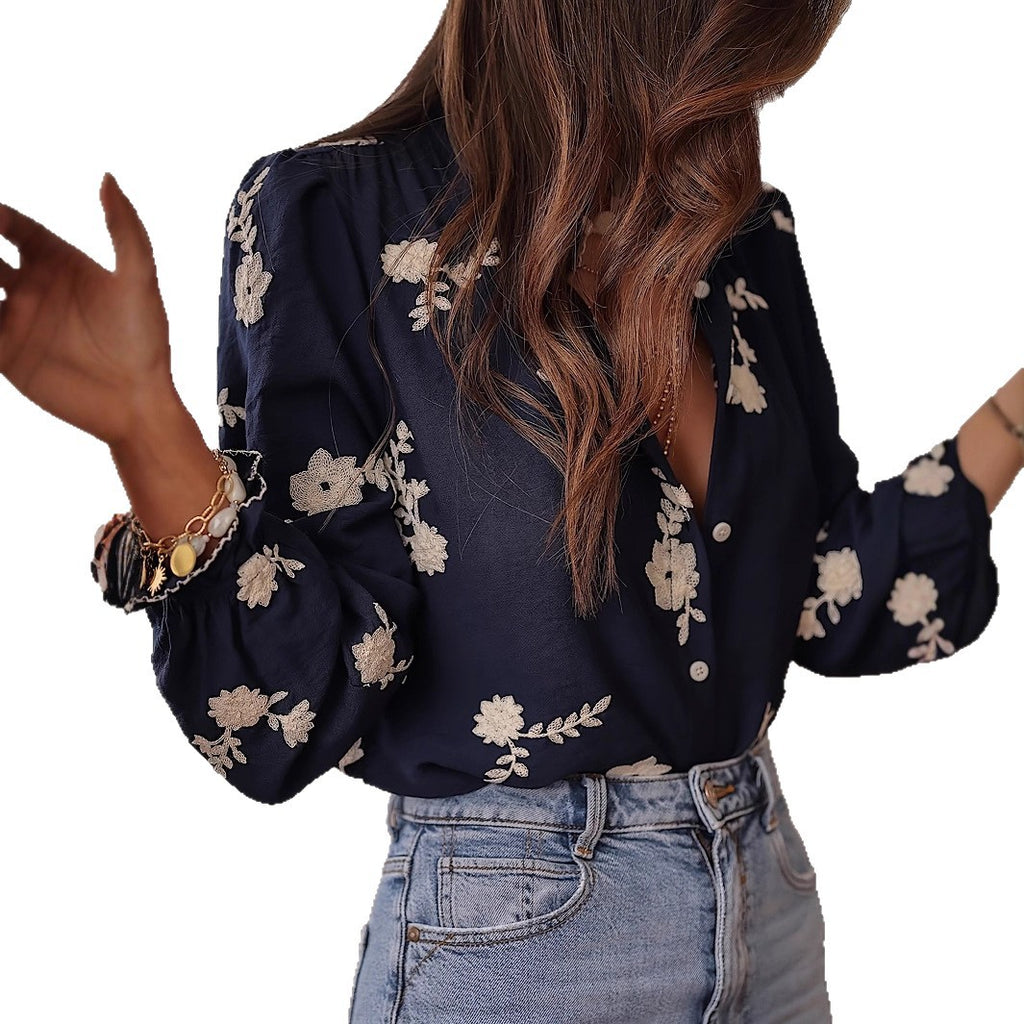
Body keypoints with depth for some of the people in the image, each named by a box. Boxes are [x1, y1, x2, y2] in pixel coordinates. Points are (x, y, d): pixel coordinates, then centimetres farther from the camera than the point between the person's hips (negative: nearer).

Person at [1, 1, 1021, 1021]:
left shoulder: (745, 229, 1)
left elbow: (832, 605, 5)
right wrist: (144, 419, -32)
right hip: (509, 932, -5)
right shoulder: (336, 220, -14)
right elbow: (294, 706, -18)